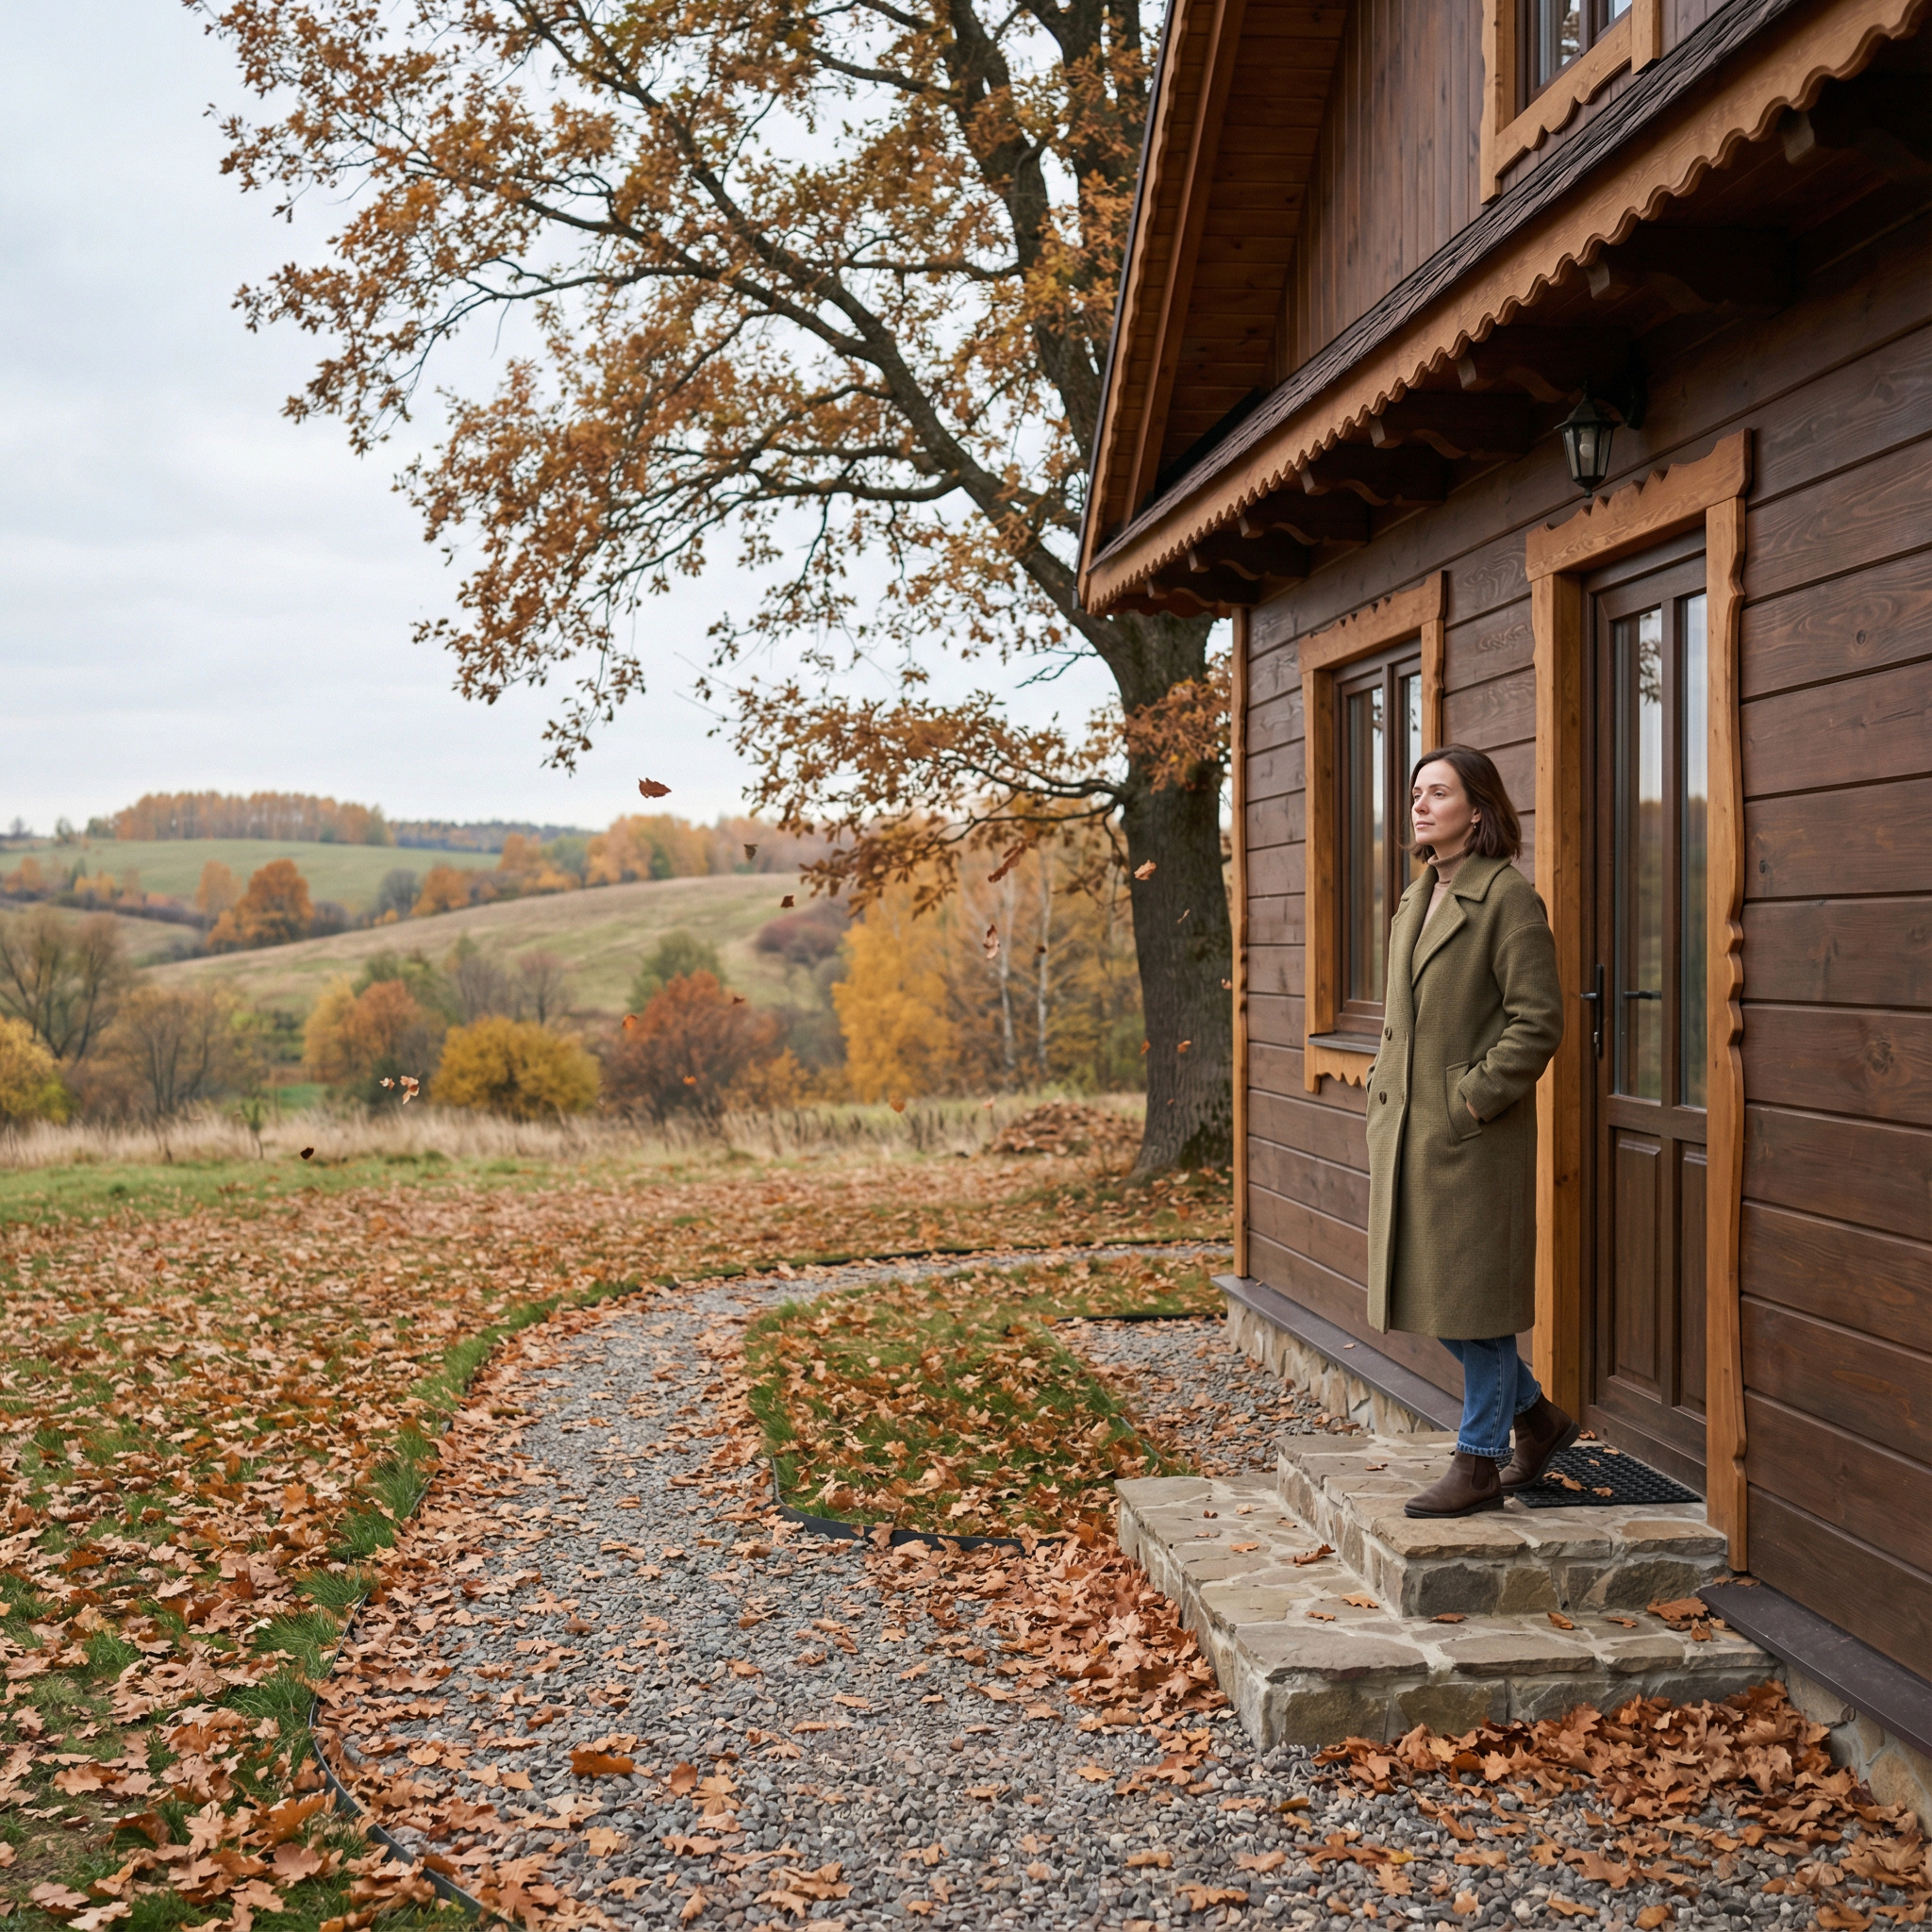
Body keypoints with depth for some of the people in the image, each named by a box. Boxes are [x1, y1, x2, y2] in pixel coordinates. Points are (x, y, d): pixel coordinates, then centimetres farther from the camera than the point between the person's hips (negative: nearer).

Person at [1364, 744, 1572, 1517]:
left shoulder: (1508, 897, -11)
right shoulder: (1416, 899, 14)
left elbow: (1538, 1019, -15)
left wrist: (1473, 1098, -17)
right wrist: (1384, 1093, 12)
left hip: (1473, 1136, -8)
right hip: (1406, 1130, 9)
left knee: (1471, 1297, 0)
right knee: (1430, 1295, 13)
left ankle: (1480, 1461, 12)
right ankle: (1536, 1417, 29)